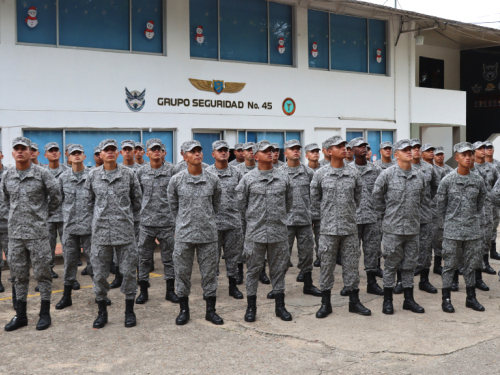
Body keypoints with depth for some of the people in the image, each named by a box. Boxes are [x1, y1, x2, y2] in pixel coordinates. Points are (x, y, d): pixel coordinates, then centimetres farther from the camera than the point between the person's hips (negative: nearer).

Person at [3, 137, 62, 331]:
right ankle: (20, 315, 22)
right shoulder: (7, 175, 5)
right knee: (19, 274, 12)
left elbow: (56, 196, 1)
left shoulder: (42, 173, -7)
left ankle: (45, 314, 13)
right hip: (15, 232, 4)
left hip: (38, 231, -4)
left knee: (42, 273, 2)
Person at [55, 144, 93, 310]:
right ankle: (67, 296, 17)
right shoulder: (63, 177, 5)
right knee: (69, 261, 7)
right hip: (70, 226, 2)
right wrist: (67, 214, 8)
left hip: (89, 226, -2)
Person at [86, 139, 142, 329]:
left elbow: (137, 199, 11)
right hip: (101, 231, 1)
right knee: (99, 272, 5)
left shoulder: (129, 174, 1)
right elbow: (89, 202, 14)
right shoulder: (93, 176, 3)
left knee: (128, 271, 4)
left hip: (125, 231, -1)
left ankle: (129, 311, 17)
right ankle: (102, 312, 20)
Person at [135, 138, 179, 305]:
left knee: (169, 257, 7)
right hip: (146, 222, 1)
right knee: (144, 257, 6)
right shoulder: (141, 172, 4)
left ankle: (170, 291, 18)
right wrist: (138, 212, 8)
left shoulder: (171, 170, -1)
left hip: (167, 221, -1)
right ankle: (143, 291, 17)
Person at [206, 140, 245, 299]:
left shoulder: (237, 173, 6)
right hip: (214, 221, -2)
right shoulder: (207, 173, 0)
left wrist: (243, 214, 5)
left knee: (233, 254, 9)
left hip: (234, 221, 2)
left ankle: (233, 286, 20)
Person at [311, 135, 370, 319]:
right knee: (326, 265, 4)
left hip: (350, 227, 2)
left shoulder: (353, 173, 3)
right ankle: (325, 303, 14)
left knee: (351, 264, 7)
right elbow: (315, 198, 10)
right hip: (328, 228, -2)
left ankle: (354, 301, 18)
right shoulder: (320, 174, -2)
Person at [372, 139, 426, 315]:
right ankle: (387, 300, 13)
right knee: (391, 263, 3)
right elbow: (376, 195, 2)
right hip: (393, 228, -4)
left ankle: (408, 299, 21)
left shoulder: (419, 175, 5)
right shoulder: (387, 174, -7)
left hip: (413, 227, 4)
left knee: (410, 264, 11)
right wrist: (386, 213, 5)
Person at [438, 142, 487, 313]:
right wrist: (449, 219, 7)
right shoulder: (448, 180, -6)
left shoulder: (478, 180, 2)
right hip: (452, 230, -3)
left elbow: (482, 199, 17)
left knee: (471, 264, 11)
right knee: (450, 265, 2)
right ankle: (446, 299, 11)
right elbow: (441, 203, 2)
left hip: (472, 229, 3)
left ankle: (471, 298, 22)